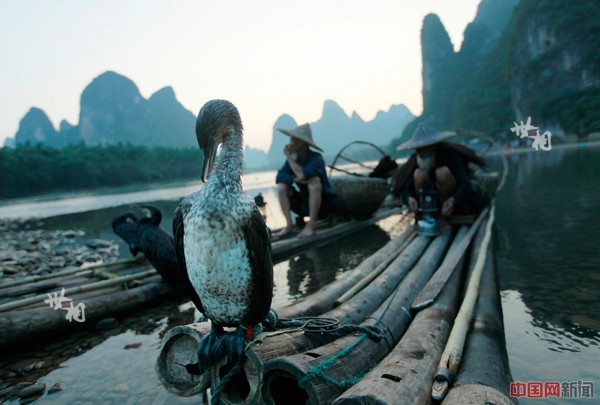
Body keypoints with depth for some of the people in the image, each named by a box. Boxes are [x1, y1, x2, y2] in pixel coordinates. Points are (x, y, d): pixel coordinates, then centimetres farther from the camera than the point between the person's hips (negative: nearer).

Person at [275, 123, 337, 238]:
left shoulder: (316, 158, -20)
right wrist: (296, 179, -32)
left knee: (314, 182, -34)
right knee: (282, 186, -13)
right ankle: (289, 224, -15)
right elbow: (279, 177, -14)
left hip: (323, 203, -5)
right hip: (305, 203, 5)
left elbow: (302, 175, -36)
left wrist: (289, 157, -23)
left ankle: (311, 226, -29)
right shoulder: (293, 158, -4)